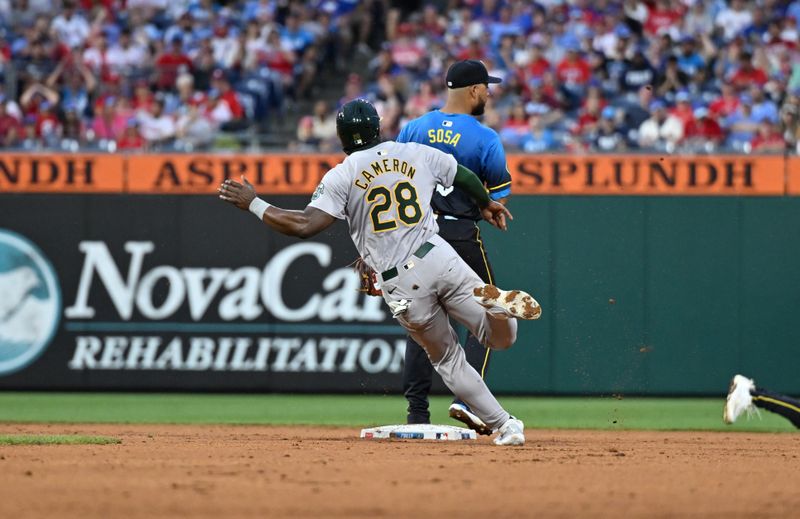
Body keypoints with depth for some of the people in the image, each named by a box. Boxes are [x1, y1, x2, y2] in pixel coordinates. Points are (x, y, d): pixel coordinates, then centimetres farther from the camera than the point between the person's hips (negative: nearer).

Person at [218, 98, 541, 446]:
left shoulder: (342, 176, -1)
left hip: (401, 284, -2)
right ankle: (496, 304, -28)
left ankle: (504, 426, 4)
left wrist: (253, 203, 0)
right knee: (501, 338, 8)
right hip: (439, 258, 2)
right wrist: (486, 203, 48)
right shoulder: (417, 154, 11)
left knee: (447, 358, 15)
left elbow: (303, 226, -12)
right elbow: (466, 177, 26)